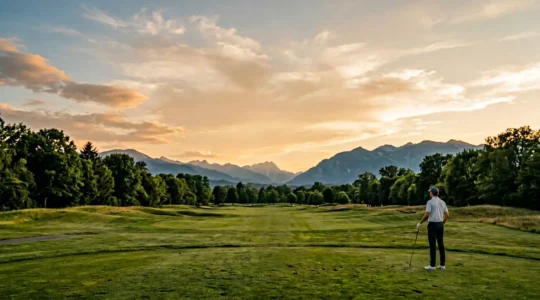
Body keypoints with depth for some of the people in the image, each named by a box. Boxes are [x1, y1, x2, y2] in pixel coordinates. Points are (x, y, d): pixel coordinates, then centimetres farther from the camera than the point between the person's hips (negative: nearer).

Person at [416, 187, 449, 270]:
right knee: (441, 244, 10)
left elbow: (427, 215, -18)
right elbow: (446, 215, 10)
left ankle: (432, 265, -2)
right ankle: (442, 264, 12)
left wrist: (420, 223, -6)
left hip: (432, 224, -7)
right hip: (440, 224, 7)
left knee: (432, 245, -4)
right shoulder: (442, 202, 9)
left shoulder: (430, 202, -13)